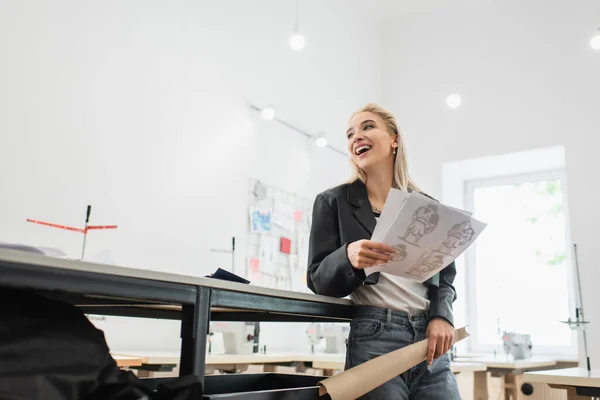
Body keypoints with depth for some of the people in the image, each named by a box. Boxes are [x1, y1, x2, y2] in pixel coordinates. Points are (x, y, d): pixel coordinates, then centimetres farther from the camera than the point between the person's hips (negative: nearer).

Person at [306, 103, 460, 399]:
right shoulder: (333, 202, 3)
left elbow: (446, 275, 14)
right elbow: (318, 280, 0)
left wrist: (441, 316, -7)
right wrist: (348, 258, -21)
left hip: (430, 341, 3)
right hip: (374, 339, -3)